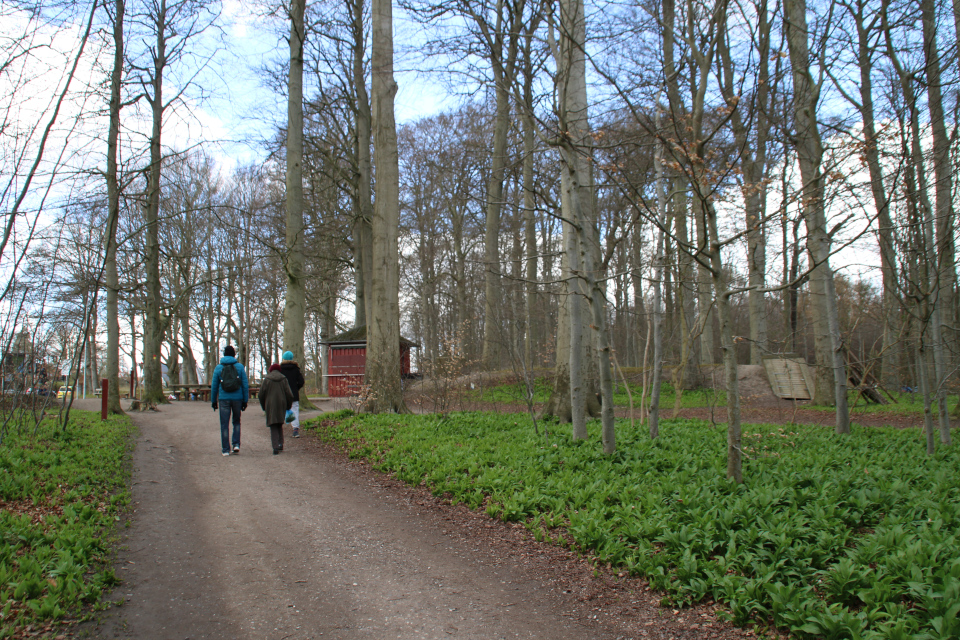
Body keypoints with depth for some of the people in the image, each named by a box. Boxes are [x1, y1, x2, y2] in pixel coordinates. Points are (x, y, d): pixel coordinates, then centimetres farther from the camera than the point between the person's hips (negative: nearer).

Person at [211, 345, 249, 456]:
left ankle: (226, 449, 4)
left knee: (224, 424, 5)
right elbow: (245, 385, -1)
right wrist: (245, 400, 5)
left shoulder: (218, 368, 1)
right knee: (236, 422, 18)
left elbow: (214, 386, 3)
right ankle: (236, 444, 5)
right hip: (237, 398, 1)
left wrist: (213, 401, 11)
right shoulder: (240, 367, 0)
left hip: (223, 399, 0)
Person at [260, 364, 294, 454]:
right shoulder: (284, 379, 4)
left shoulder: (266, 380, 0)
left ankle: (275, 447, -12)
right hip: (282, 405, 2)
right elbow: (289, 395, 1)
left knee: (273, 427, 0)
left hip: (270, 405, -2)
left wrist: (264, 407, 13)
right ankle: (280, 444, 10)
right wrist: (288, 406, 13)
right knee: (280, 425, 19)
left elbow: (261, 395, 1)